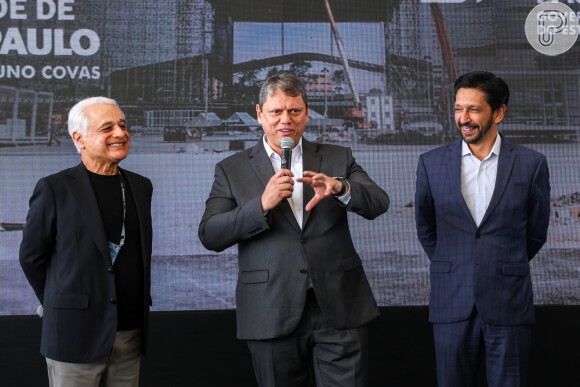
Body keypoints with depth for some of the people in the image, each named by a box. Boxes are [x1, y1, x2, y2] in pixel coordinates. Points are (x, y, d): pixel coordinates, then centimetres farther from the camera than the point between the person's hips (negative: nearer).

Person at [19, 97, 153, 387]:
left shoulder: (141, 187, 10)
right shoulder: (55, 189, -7)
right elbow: (31, 257, 0)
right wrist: (59, 306, 8)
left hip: (131, 334, 5)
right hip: (77, 335, -5)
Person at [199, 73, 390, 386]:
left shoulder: (339, 159, 10)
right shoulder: (232, 170, 7)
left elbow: (378, 204, -2)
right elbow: (210, 236, -3)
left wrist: (339, 187, -23)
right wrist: (262, 204, -17)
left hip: (339, 312, 1)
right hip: (273, 318, 0)